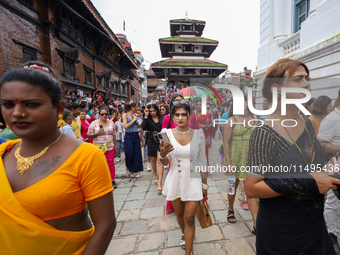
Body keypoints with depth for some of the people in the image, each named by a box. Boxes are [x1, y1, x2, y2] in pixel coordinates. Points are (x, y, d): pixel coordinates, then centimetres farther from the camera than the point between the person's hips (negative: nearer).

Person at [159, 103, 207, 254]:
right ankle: (184, 234, 55)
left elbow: (202, 161, -1)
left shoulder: (198, 134, -9)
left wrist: (204, 184, 4)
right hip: (175, 179, 2)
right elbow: (165, 163, -4)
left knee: (189, 218, 3)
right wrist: (163, 155, -28)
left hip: (193, 180, -2)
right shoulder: (167, 134, -8)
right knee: (179, 213, 22)